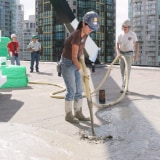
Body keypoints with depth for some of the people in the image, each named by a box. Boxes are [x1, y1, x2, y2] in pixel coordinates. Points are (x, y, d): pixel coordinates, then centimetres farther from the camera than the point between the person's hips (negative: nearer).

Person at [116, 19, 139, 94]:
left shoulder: (133, 34, -4)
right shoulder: (120, 35, 5)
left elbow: (136, 44, -3)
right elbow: (117, 46, 1)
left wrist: (136, 55, -8)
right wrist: (118, 53, -18)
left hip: (129, 54, -4)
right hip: (122, 54, 4)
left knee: (127, 71, -9)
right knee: (122, 71, 4)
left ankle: (123, 87, -12)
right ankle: (126, 88, 13)